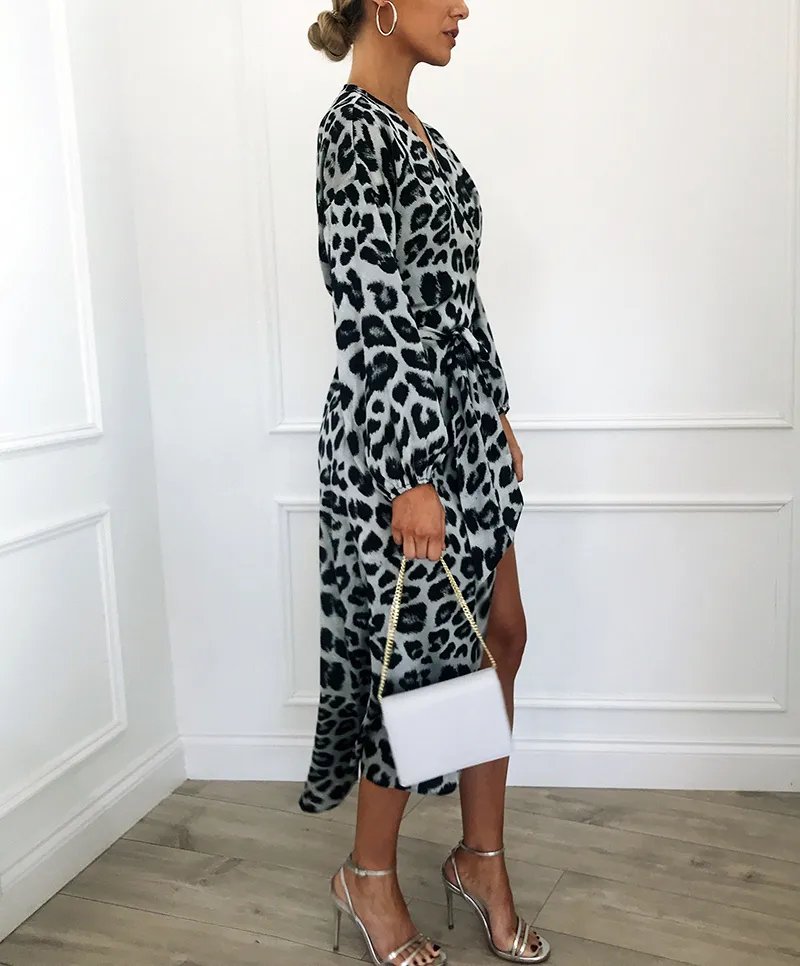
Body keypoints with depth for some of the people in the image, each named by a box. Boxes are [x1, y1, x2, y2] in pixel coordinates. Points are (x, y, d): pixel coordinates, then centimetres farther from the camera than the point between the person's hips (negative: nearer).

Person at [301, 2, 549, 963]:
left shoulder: (414, 129, 16)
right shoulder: (354, 129, -13)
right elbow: (370, 316, -21)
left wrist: (498, 414, 19)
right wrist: (411, 479, -23)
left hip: (465, 419, 10)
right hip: (396, 436, -9)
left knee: (499, 636, 12)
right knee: (419, 654, 3)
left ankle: (482, 860, 31)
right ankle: (368, 877, 27)